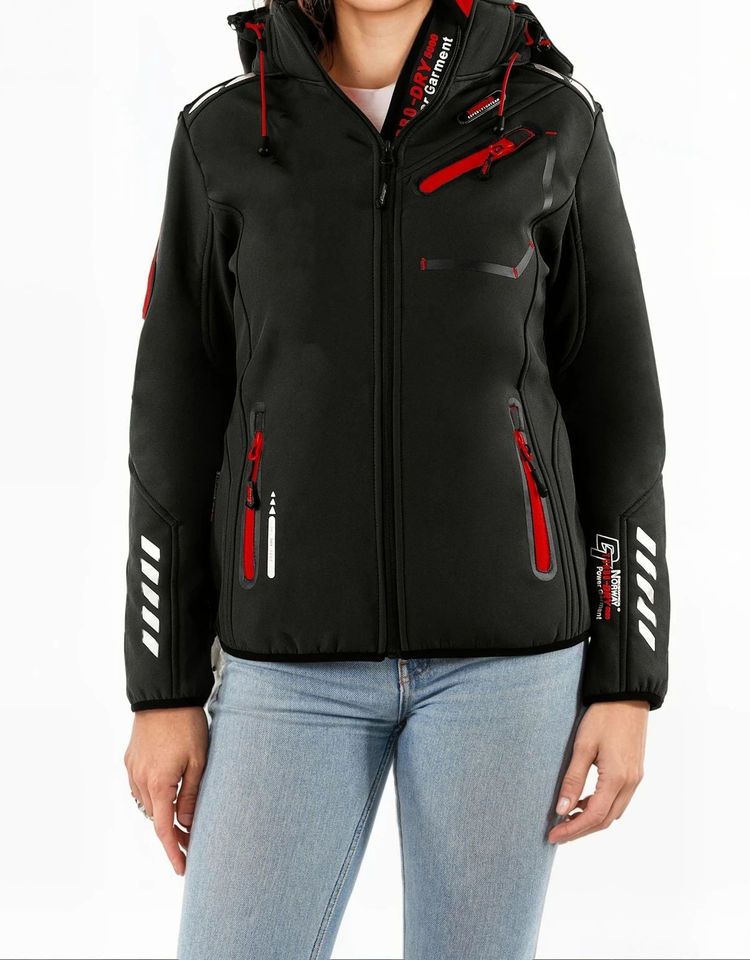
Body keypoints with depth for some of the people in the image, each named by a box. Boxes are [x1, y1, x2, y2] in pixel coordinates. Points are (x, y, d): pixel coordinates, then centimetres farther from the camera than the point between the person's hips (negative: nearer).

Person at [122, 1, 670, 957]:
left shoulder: (555, 125, 3)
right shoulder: (223, 137, 5)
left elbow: (614, 412, 3)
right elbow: (178, 425, 5)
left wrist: (626, 685, -1)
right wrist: (164, 693, 3)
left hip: (503, 643, 0)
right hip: (300, 654, 1)